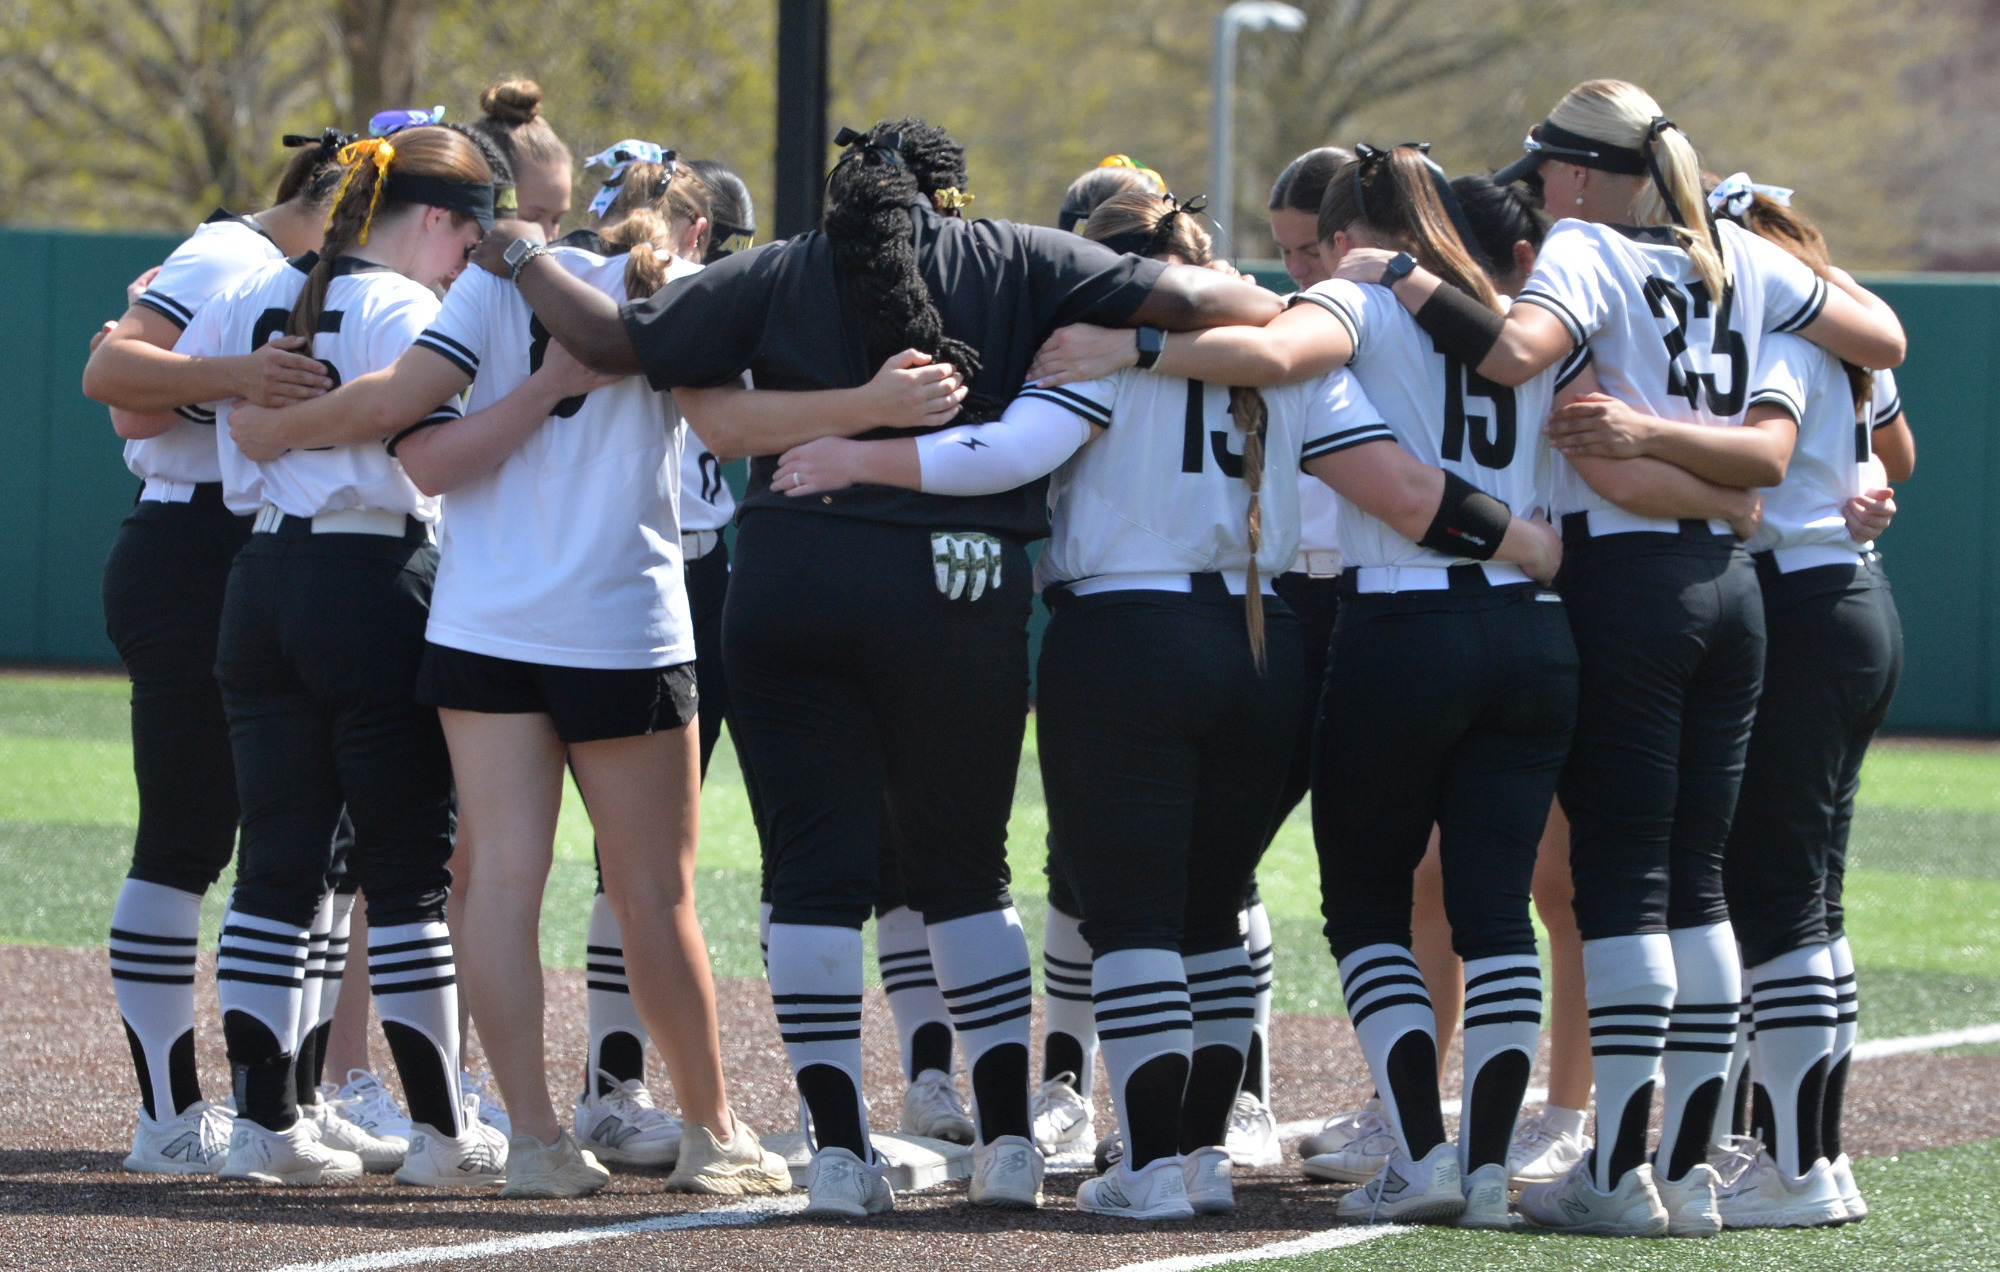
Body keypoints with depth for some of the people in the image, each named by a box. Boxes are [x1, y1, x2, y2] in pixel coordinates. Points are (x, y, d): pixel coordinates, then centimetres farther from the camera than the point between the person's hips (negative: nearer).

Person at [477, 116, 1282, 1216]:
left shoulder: (775, 277, 9)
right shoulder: (1016, 263, 7)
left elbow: (617, 342, 7)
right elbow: (1181, 298, 2)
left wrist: (524, 262, 23)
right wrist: (1275, 309, 20)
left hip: (787, 584, 0)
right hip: (955, 590, 0)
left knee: (815, 872, 3)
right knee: (963, 872, 14)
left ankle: (838, 1145, -3)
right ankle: (1008, 1137, 10)